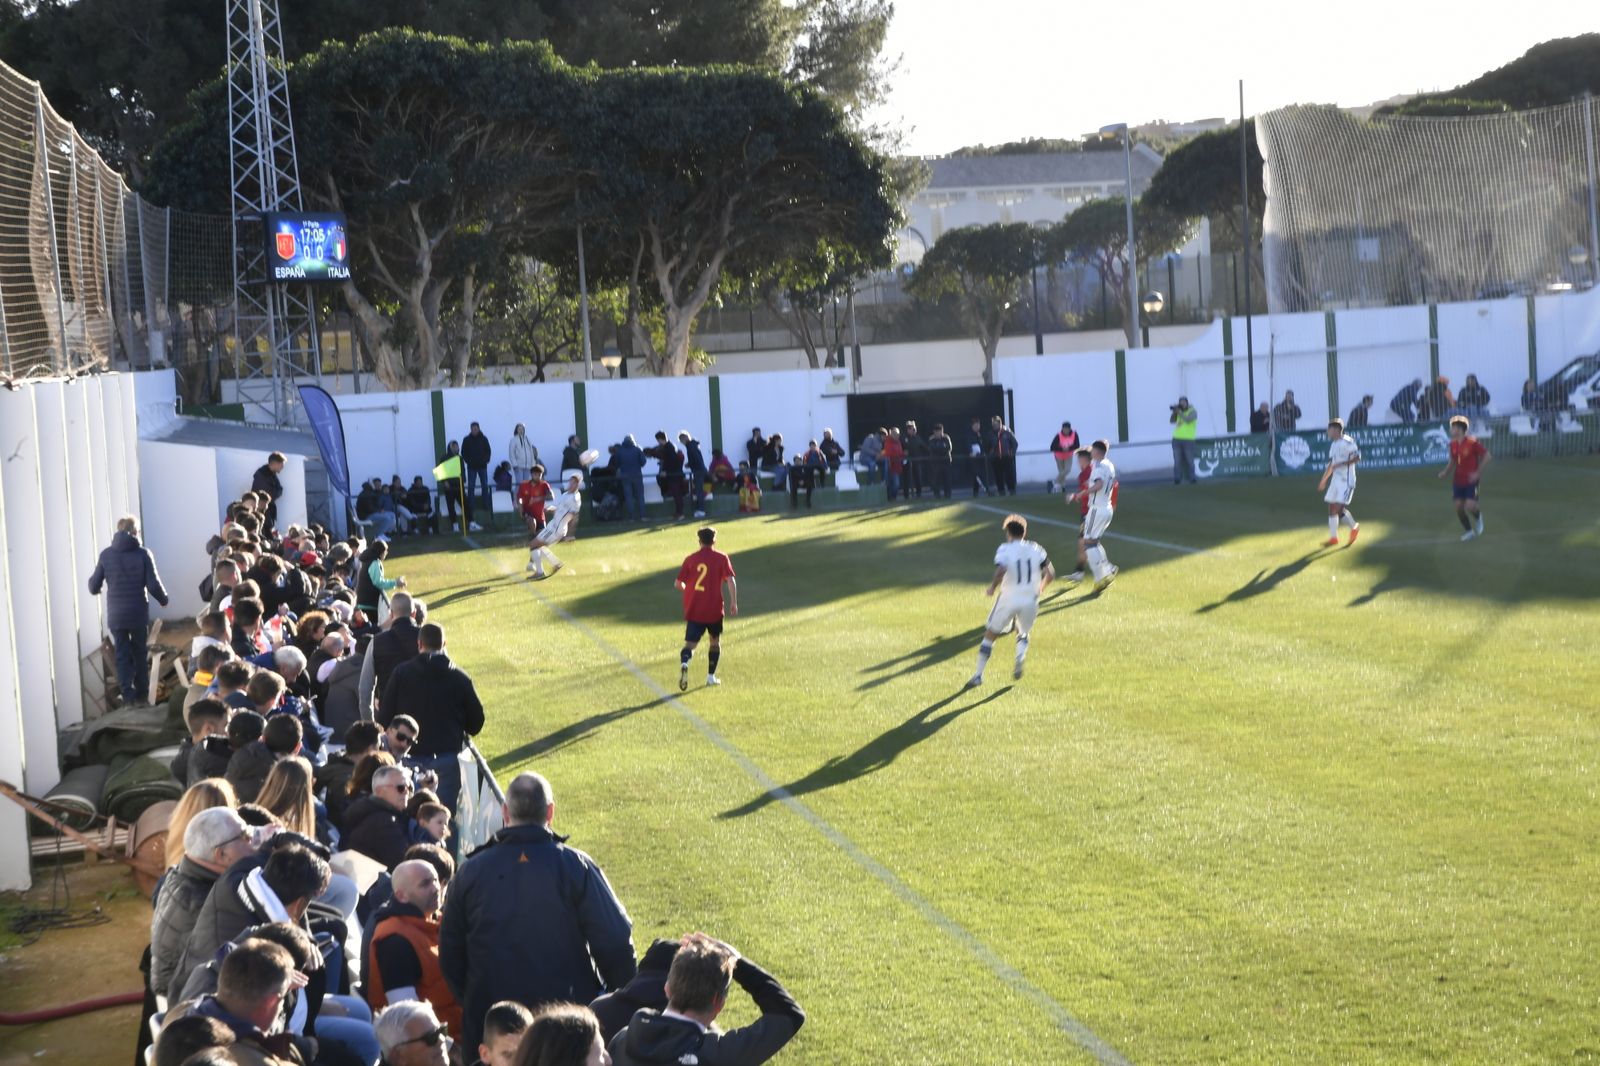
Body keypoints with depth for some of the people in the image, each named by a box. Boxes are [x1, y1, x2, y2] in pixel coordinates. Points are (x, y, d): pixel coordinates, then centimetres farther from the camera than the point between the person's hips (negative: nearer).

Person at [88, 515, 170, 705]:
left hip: (115, 615, 1)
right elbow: (153, 585, -10)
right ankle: (142, 694, 17)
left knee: (122, 655, 6)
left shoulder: (106, 555, -3)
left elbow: (94, 587, 1)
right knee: (140, 654, 14)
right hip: (139, 613, -1)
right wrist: (164, 600, 10)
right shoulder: (143, 554, -9)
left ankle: (128, 693, -5)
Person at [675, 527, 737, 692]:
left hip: (693, 610, 1)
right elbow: (730, 580, -13)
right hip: (714, 610, -1)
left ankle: (684, 663, -35)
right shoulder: (721, 558, -1)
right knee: (716, 641, 21)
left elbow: (677, 584, 5)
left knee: (690, 643, -3)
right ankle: (711, 676, 22)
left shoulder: (691, 559, 4)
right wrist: (733, 602, -11)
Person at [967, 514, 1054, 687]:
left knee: (990, 635, 14)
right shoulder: (1035, 549, 4)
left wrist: (991, 588, -8)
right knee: (1023, 634, 27)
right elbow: (1050, 574, 2)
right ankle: (1020, 657, -5)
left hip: (1008, 600, -3)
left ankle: (979, 675, 13)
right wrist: (1040, 588, 21)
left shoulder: (1004, 549, -8)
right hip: (1030, 600, 3)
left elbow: (1000, 572, -25)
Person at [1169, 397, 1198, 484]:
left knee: (1189, 460, -3)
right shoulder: (1179, 412, 15)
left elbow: (1188, 420, -19)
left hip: (1188, 440, -4)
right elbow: (1172, 421, 9)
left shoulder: (1193, 412, -1)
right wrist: (1174, 412, -4)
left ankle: (1192, 479, 3)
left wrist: (1179, 412, -15)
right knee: (1177, 460, 0)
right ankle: (1177, 479, 2)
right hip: (1177, 439, 4)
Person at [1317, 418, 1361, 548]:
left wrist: (1340, 464, -24)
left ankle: (1354, 527, 7)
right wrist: (1324, 480, 23)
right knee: (1332, 509, 6)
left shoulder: (1347, 442, -13)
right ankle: (1333, 537, 15)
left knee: (1339, 508, -12)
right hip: (1335, 479, 8)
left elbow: (1357, 458, -19)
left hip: (1346, 480, -8)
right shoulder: (1333, 444, 14)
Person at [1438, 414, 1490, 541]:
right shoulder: (1453, 444, 4)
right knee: (1459, 508, 1)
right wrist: (1446, 472, -1)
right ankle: (1469, 531, 20)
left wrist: (1478, 473, -17)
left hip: (1471, 480, -6)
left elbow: (1487, 456, -12)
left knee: (1470, 507, -16)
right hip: (1458, 481, 6)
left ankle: (1478, 517, 20)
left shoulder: (1473, 442, -15)